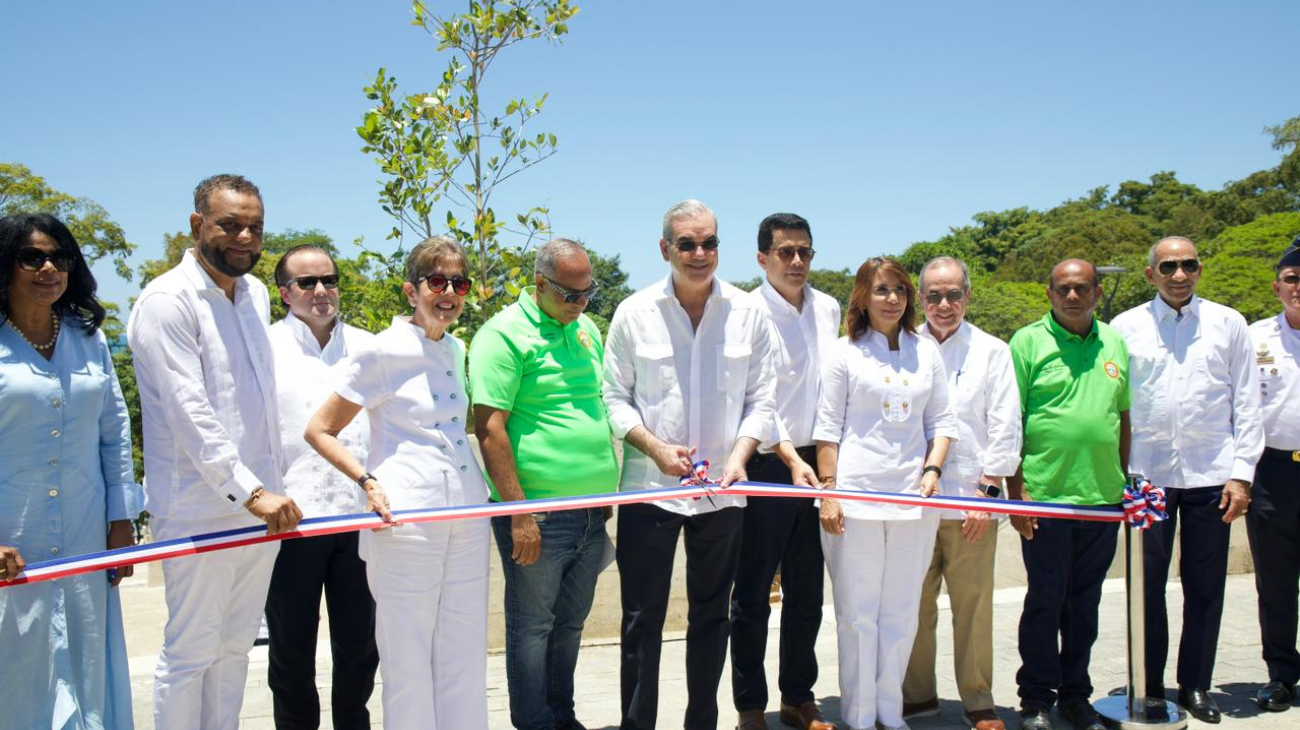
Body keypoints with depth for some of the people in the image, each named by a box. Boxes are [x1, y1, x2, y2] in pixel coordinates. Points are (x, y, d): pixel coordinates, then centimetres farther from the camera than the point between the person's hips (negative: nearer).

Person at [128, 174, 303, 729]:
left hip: (260, 503, 8)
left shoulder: (255, 293, 12)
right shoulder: (168, 300, -12)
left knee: (237, 643, 15)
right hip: (200, 510, -7)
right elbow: (189, 410, -21)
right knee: (191, 652, 2)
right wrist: (248, 490, -26)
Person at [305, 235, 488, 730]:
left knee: (465, 652, 11)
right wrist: (368, 480, -16)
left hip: (468, 515, 6)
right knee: (408, 658, 1)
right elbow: (319, 431, -4)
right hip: (405, 520, -6)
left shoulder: (455, 350, 12)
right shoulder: (383, 351, -7)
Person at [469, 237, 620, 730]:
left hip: (591, 513, 7)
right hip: (540, 516, -7)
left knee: (569, 622, 18)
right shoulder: (505, 334, -12)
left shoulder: (586, 329, 12)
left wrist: (607, 490, 17)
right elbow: (489, 428, -16)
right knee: (532, 625, 5)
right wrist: (519, 514, -19)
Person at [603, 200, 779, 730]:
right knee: (643, 618, 4)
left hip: (723, 489, 2)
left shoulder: (747, 313, 1)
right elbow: (614, 397, 1)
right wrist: (654, 447, -14)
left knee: (711, 615, 14)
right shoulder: (634, 313, -3)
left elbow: (760, 400, 4)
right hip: (649, 487, -2)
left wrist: (739, 455, -11)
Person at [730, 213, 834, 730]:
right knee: (753, 591, 3)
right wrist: (790, 457, -22)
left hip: (817, 463, 6)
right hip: (767, 466, -6)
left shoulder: (829, 310, 8)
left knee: (807, 590, 14)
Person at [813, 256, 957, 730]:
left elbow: (942, 420, 13)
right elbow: (828, 428, -1)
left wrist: (933, 469, -3)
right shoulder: (844, 352, 1)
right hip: (856, 495, -3)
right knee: (857, 612, 4)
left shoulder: (927, 352, 10)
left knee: (902, 612, 10)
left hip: (913, 496, 3)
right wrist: (828, 492, -7)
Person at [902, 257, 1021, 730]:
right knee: (915, 603, 6)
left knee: (973, 605, 2)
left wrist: (987, 489, -5)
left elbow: (1005, 428, 2)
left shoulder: (992, 351, 6)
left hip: (971, 500, -1)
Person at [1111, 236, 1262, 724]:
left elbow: (1247, 404, 5)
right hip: (1145, 476, -1)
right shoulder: (1126, 327, 2)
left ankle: (1195, 686, 22)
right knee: (1147, 586, 5)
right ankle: (1150, 687, 18)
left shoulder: (1228, 324, 5)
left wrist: (1242, 472, -1)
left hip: (1210, 476, 1)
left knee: (1205, 587, 7)